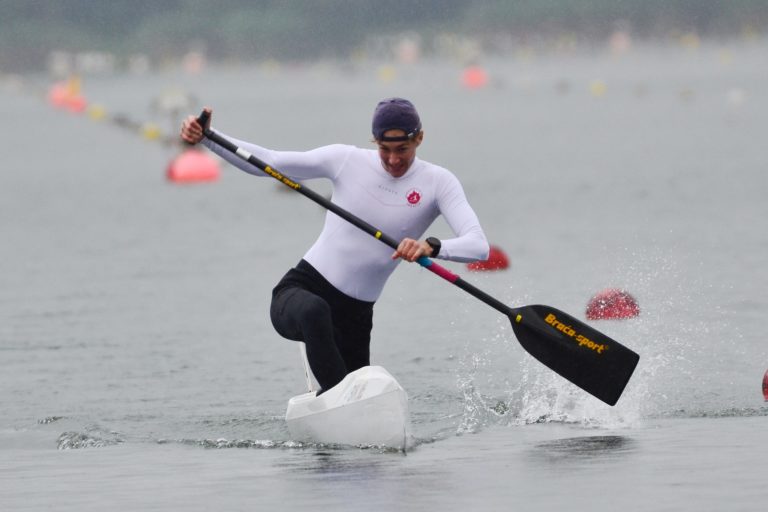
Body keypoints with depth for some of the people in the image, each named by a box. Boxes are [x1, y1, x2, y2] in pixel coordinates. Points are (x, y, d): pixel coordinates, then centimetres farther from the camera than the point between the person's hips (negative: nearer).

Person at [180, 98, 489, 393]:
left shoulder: (437, 183, -5)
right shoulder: (348, 160, -2)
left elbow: (478, 246, -19)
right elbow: (266, 162, 3)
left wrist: (432, 247, -40)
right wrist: (206, 138, -10)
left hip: (355, 316, 2)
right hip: (300, 290, -2)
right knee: (315, 311, -40)